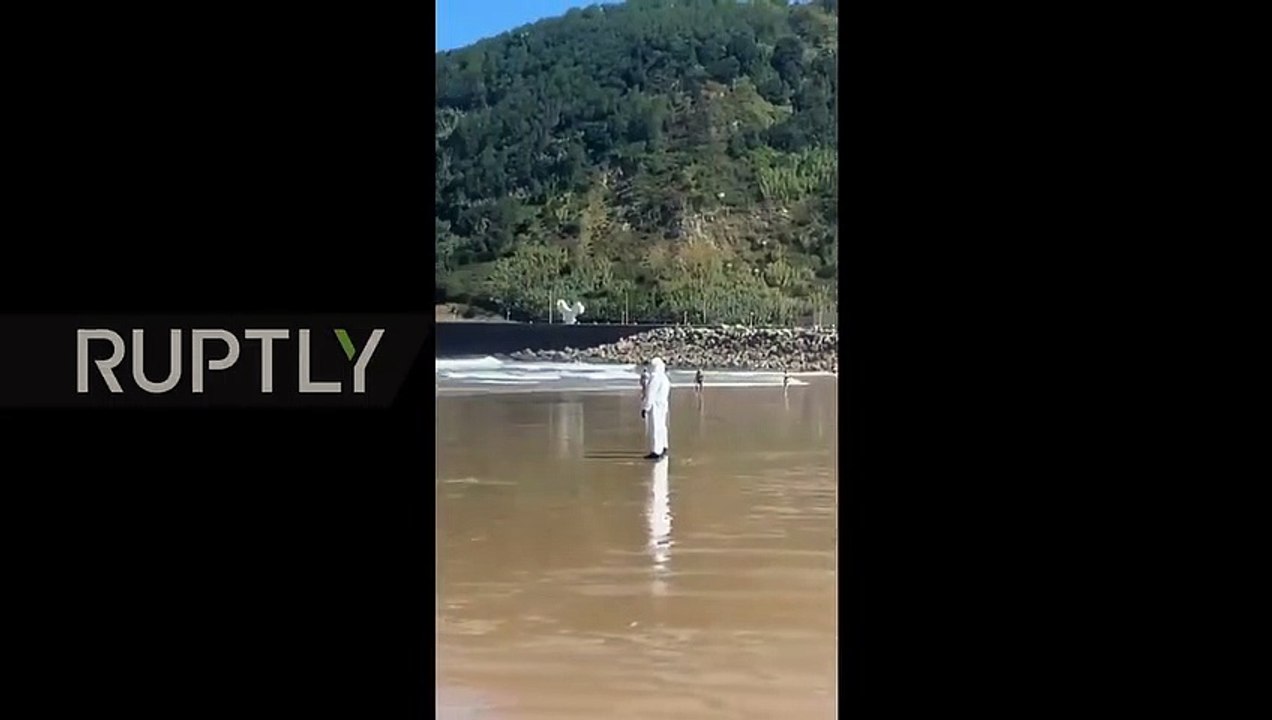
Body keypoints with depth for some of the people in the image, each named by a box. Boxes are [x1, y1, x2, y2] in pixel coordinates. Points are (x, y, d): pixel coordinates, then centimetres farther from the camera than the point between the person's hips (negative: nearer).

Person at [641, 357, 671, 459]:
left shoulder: (655, 378, -18)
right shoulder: (665, 378, 10)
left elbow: (650, 395, -20)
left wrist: (645, 408, -17)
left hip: (654, 407, -10)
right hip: (662, 405, 10)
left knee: (654, 428, -7)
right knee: (661, 427, 19)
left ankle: (655, 452, -6)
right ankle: (663, 448, 30)